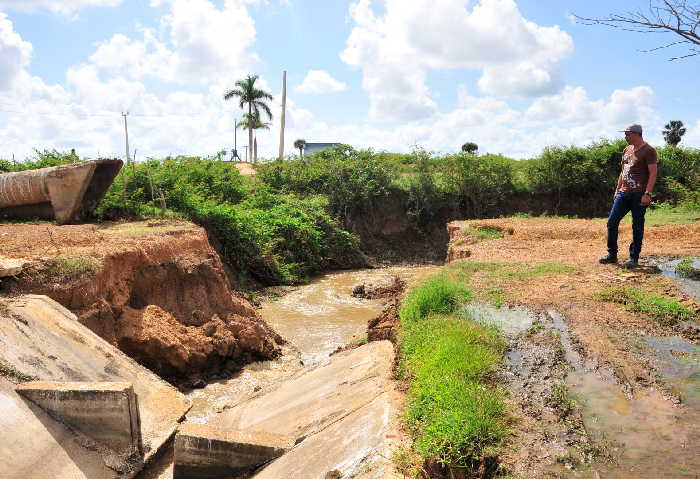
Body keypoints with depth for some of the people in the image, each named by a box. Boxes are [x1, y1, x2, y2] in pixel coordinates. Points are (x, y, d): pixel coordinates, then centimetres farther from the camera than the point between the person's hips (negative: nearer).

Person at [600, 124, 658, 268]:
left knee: (637, 227, 1)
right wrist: (617, 189, 17)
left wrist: (647, 194, -21)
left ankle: (634, 258, 9)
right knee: (612, 222, 3)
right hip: (623, 193, 7)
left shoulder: (648, 151, -8)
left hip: (639, 195, -7)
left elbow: (653, 173, -13)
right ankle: (612, 255, 12)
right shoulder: (627, 150, 16)